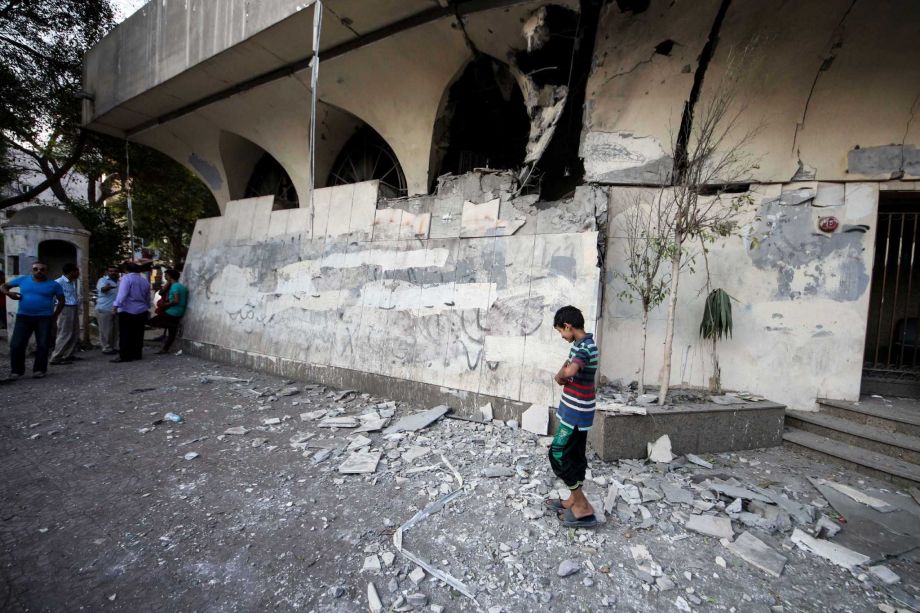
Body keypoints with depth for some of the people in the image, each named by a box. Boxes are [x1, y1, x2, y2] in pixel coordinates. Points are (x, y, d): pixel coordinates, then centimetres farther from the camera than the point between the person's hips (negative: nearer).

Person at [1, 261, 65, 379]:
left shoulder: (54, 285, 2)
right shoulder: (22, 280, 7)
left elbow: (61, 301, 9)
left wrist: (55, 316, 3)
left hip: (44, 318, -2)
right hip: (23, 317, 2)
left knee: (43, 345, 0)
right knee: (16, 345, -1)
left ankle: (39, 369, 11)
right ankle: (17, 370, 13)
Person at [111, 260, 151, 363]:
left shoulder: (126, 278, -8)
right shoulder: (145, 280, 13)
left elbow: (122, 293, -22)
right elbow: (148, 298, 21)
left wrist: (116, 305, -25)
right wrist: (147, 308, 32)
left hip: (127, 311, -6)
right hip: (141, 311, 6)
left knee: (125, 335, -3)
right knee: (138, 334, 10)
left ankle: (125, 356, -3)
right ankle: (137, 354, 14)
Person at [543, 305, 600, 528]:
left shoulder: (583, 346, -22)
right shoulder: (584, 344, 10)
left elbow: (569, 372, -41)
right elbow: (570, 370, 15)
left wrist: (561, 374, -18)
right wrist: (563, 376, -8)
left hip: (576, 414, -10)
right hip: (577, 412, 10)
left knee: (558, 454, -2)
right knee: (574, 456, 17)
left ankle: (583, 508, 7)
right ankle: (575, 501, 29)